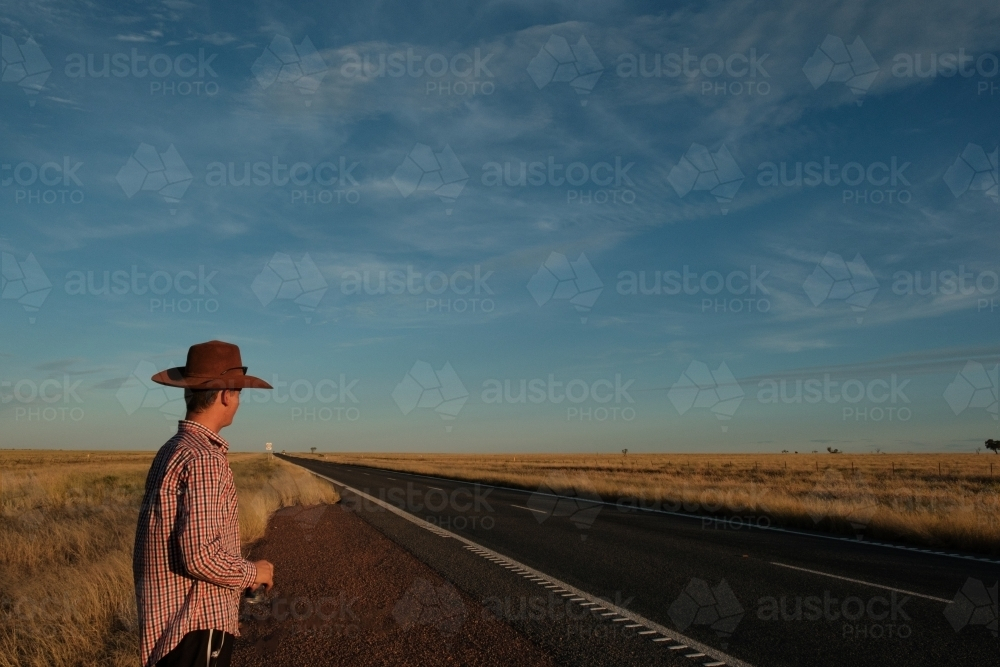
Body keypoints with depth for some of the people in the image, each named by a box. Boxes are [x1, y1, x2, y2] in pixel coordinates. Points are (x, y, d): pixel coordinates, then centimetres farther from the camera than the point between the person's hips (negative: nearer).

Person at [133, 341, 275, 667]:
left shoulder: (171, 451, 9)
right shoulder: (203, 458, -21)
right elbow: (200, 555, -26)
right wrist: (252, 572, -9)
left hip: (171, 618, 9)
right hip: (196, 625, -9)